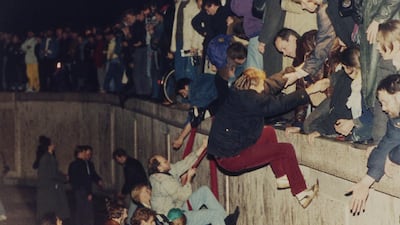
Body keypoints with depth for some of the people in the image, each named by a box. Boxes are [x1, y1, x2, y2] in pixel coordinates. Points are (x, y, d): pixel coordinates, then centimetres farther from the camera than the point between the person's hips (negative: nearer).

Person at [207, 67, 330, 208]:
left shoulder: (238, 95, 8)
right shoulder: (247, 99, -22)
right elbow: (279, 104, -23)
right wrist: (310, 90, -19)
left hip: (226, 148, 11)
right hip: (231, 157, -11)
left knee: (269, 132, 23)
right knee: (286, 150, -7)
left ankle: (281, 177, 25)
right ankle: (301, 194, 4)